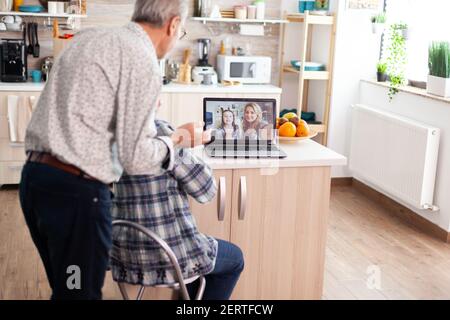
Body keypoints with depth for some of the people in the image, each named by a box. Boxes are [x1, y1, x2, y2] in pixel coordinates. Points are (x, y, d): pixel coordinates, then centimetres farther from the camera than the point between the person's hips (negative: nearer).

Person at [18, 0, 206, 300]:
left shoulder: (88, 37, 13)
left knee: (66, 286, 22)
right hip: (76, 191, -8)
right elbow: (137, 158, -13)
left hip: (34, 176, 8)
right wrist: (179, 138, 5)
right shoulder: (142, 60, -11)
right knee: (81, 291, 7)